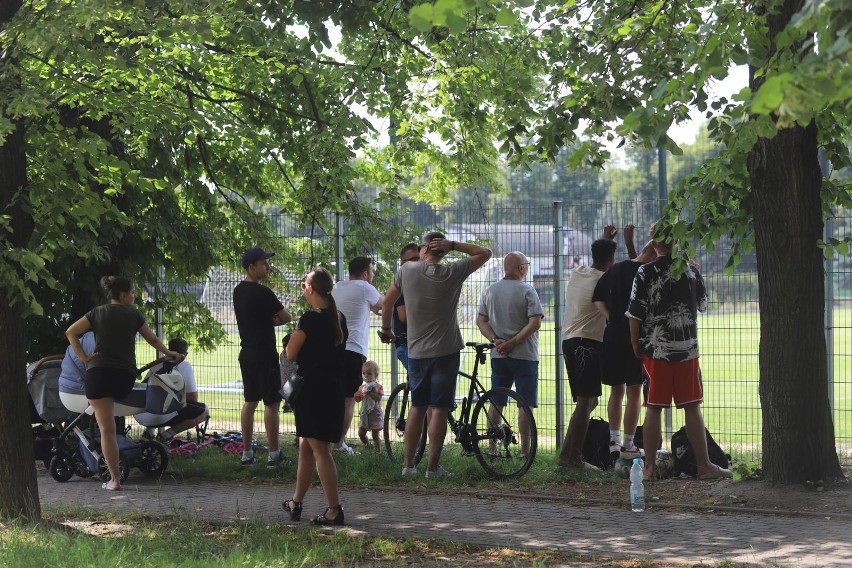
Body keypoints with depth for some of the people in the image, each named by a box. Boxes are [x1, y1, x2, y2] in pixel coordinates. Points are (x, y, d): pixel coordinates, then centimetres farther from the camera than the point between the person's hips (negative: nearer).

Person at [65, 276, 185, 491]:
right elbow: (152, 339, 22)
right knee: (108, 426, 20)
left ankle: (114, 479, -8)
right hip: (126, 376, 1)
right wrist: (168, 353, 38)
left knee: (107, 429, -4)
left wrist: (83, 356, 1)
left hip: (98, 373, -1)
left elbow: (70, 332, 1)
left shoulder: (98, 313, 10)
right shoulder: (134, 315, 10)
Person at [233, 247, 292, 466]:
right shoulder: (262, 292, -17)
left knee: (250, 401, 12)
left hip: (247, 353, 9)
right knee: (272, 403, -3)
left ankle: (247, 453, 14)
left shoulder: (239, 291, 10)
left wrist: (270, 319, 1)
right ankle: (274, 454, -1)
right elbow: (286, 317, -9)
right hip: (265, 355, -9)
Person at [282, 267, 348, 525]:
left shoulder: (310, 319, -16)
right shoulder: (338, 318, 9)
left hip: (312, 388, -8)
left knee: (319, 449, -5)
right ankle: (296, 502, 27)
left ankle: (334, 510, -7)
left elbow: (291, 354, -11)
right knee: (306, 446, 18)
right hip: (334, 387, 8)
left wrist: (294, 336, 7)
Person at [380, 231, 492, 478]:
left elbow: (387, 302, 8)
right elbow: (485, 253, 4)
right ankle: (432, 467, -2)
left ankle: (408, 464, 12)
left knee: (417, 407, 13)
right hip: (445, 351, -3)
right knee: (439, 409, -1)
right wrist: (453, 245, -4)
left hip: (416, 351, 3)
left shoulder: (407, 271, -2)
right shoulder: (453, 272, -7)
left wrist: (386, 329, 24)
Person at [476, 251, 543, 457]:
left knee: (496, 404, 12)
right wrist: (512, 343, -16)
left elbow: (481, 320, 2)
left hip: (498, 355, 5)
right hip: (524, 355, -5)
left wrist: (495, 340, -7)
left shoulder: (490, 291, 6)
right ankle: (525, 449, -2)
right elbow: (535, 323, -17)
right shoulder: (527, 291, -9)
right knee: (526, 405, -1)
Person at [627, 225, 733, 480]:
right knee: (692, 408, 5)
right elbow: (703, 305, 15)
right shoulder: (691, 270, 1)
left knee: (653, 409, 3)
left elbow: (635, 314, -6)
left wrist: (636, 344, 6)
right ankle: (704, 465, 5)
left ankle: (650, 467, 5)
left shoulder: (645, 273, -6)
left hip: (655, 350, -1)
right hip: (687, 349, 1)